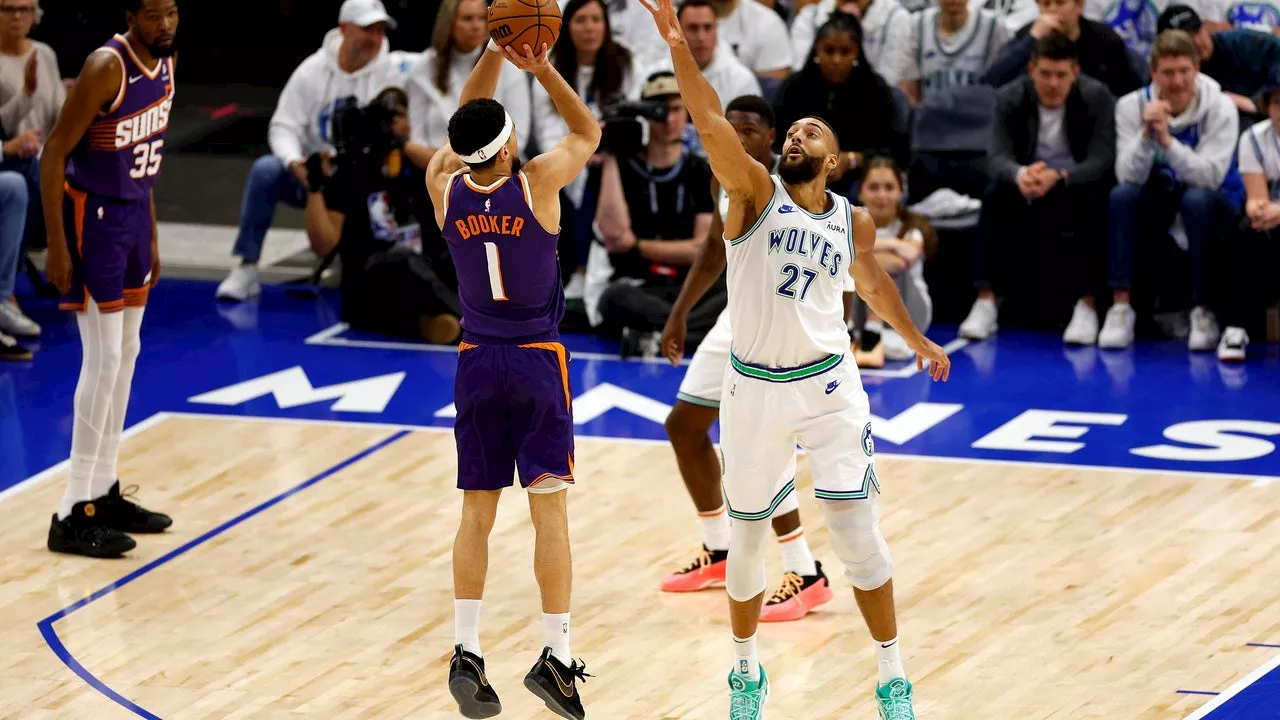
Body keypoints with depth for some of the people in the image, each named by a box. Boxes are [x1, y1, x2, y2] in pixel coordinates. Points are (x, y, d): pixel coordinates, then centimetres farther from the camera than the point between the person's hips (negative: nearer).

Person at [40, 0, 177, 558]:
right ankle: (73, 516, -5)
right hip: (92, 216, -9)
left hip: (133, 214, 9)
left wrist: (152, 237, 18)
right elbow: (54, 153, -19)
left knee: (127, 354, 13)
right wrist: (57, 246, -21)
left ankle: (105, 492, 24)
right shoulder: (106, 68, -22)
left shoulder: (165, 63, 4)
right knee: (104, 360, -9)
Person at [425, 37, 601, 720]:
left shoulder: (445, 188, -6)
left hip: (477, 362, 3)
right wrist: (542, 68, -3)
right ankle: (555, 656, -4)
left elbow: (466, 124, 15)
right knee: (548, 508, -1)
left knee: (477, 511, 8)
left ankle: (466, 652, 0)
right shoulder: (537, 184, -14)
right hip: (537, 362, -3)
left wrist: (495, 52, 11)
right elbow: (588, 130, 5)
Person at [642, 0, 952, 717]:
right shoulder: (756, 192, -5)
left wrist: (919, 341, 38)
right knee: (747, 538, 10)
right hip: (754, 389, -1)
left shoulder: (853, 222, 5)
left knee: (859, 533, -5)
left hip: (828, 386, 1)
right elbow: (712, 123, -20)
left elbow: (873, 282, 26)